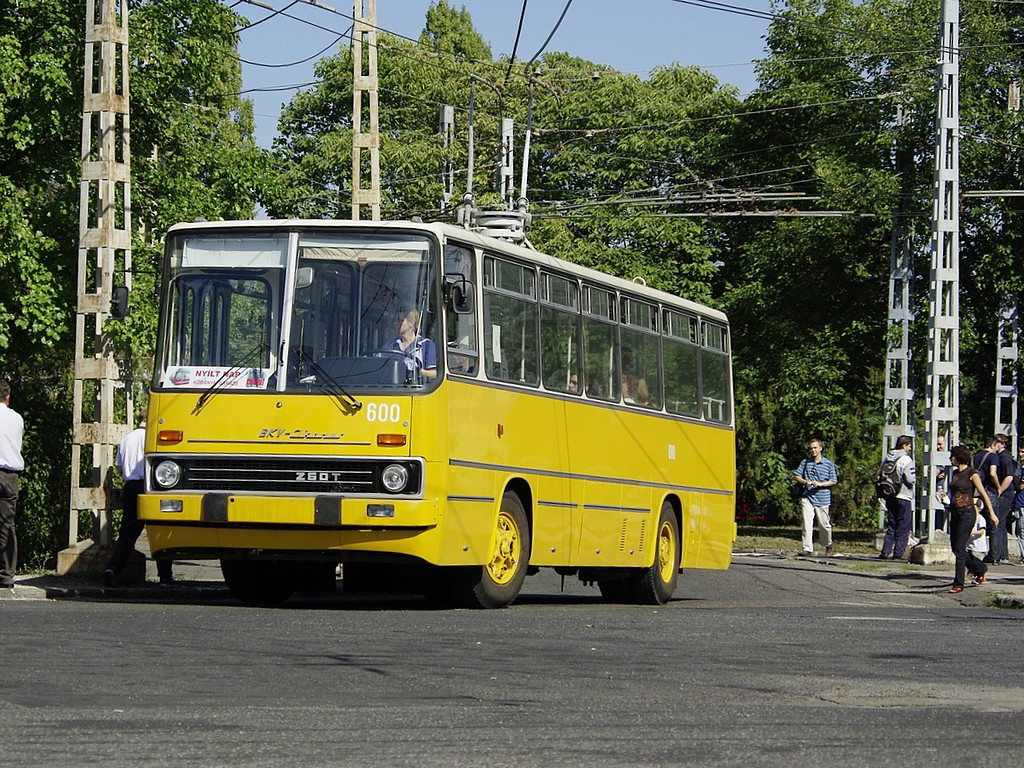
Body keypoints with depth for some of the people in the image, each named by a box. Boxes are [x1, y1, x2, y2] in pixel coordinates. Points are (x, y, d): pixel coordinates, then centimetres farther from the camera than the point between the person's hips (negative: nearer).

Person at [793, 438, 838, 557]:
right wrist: (805, 482, -8)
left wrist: (820, 484, -13)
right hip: (807, 498, 2)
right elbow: (796, 476, 12)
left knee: (824, 525, 5)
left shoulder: (829, 464, 3)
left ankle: (829, 546, 27)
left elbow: (833, 481, 2)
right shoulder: (805, 463, 11)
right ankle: (807, 548, -9)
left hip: (823, 499, -2)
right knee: (807, 523, -10)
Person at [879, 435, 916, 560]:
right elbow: (911, 479, -17)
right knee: (903, 527, 2)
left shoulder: (887, 458, 7)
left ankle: (886, 551, 5)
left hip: (890, 497, 6)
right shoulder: (905, 459, -14)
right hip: (903, 497, -6)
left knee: (891, 525, 13)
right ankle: (898, 553, 1)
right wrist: (915, 478, 3)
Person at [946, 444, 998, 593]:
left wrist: (992, 514, -6)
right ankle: (980, 568, 30)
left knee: (959, 549, -10)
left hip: (967, 513, -8)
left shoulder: (972, 473, -9)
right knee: (955, 547, 10)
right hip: (955, 513, 8)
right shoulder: (955, 473, 13)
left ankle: (958, 584, -6)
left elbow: (984, 495, -7)